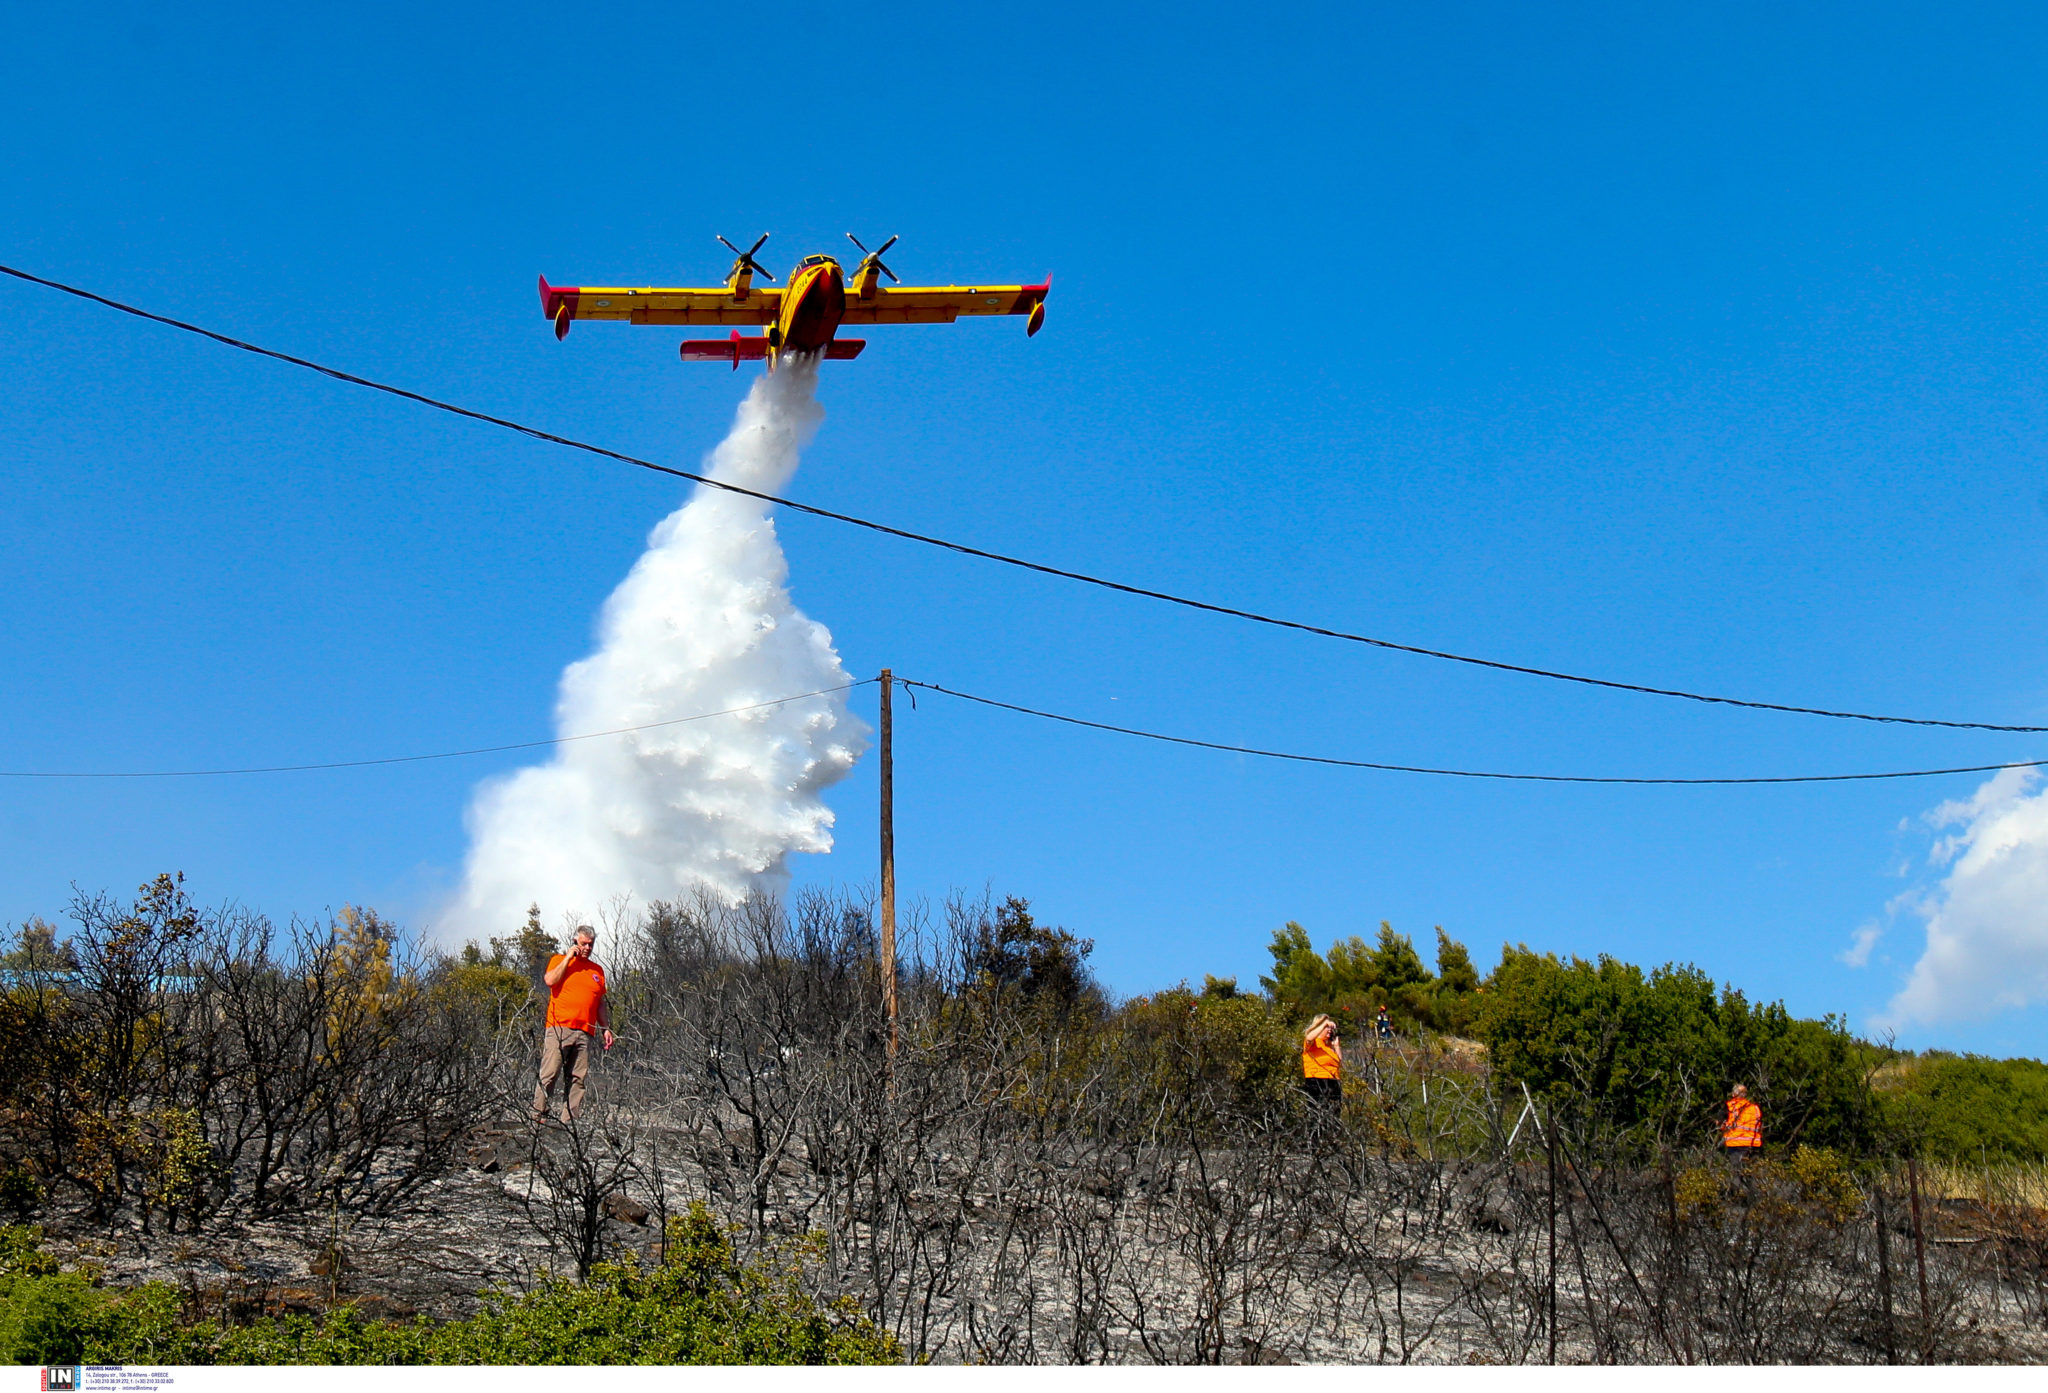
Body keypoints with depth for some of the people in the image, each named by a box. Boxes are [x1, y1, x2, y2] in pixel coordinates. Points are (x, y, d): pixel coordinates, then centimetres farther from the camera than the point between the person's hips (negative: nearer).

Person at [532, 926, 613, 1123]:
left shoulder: (597, 970, 21)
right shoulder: (559, 960, 11)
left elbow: (601, 1004, 24)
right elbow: (550, 980, -9)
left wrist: (607, 1029, 16)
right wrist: (568, 958, -4)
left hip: (585, 1032, 4)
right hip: (559, 1027, -4)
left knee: (579, 1079, -2)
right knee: (549, 1073, -9)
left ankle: (570, 1120, -1)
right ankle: (538, 1115, -4)